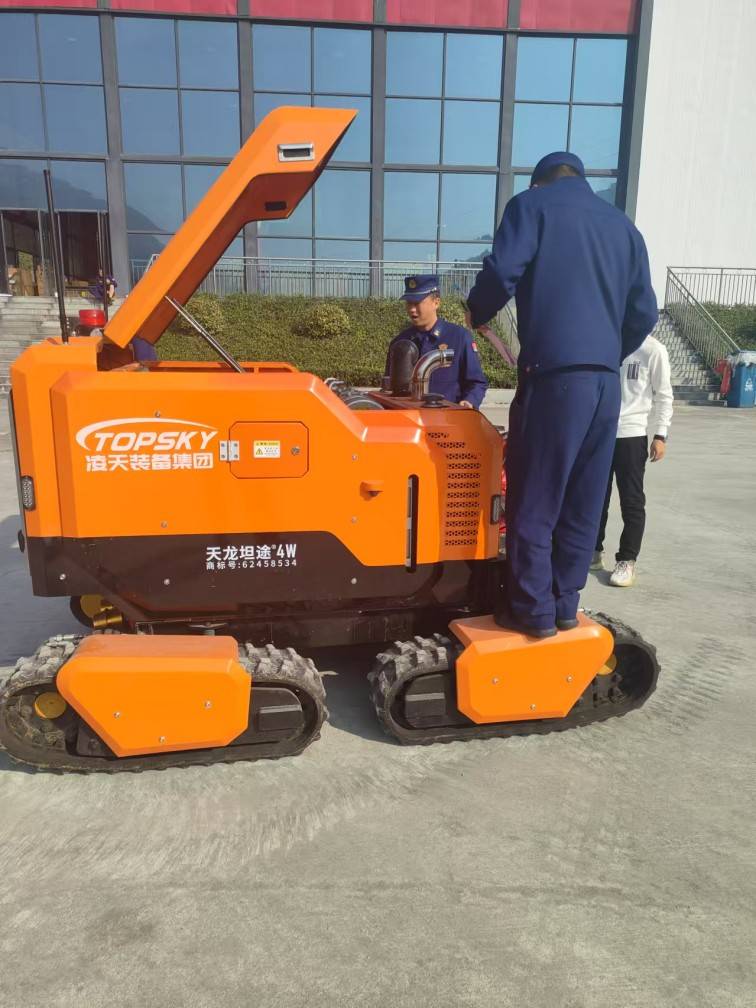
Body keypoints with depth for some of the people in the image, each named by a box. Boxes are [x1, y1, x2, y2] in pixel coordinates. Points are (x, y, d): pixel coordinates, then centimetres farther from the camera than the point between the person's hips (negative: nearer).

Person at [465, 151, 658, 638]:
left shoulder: (532, 205, 7)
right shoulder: (623, 224, 22)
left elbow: (502, 273, -9)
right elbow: (644, 313, 18)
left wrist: (476, 315, 10)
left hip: (554, 375, -6)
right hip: (606, 382, 6)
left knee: (534, 500, 2)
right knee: (583, 502, 11)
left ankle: (533, 610, 8)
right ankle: (565, 603, 20)